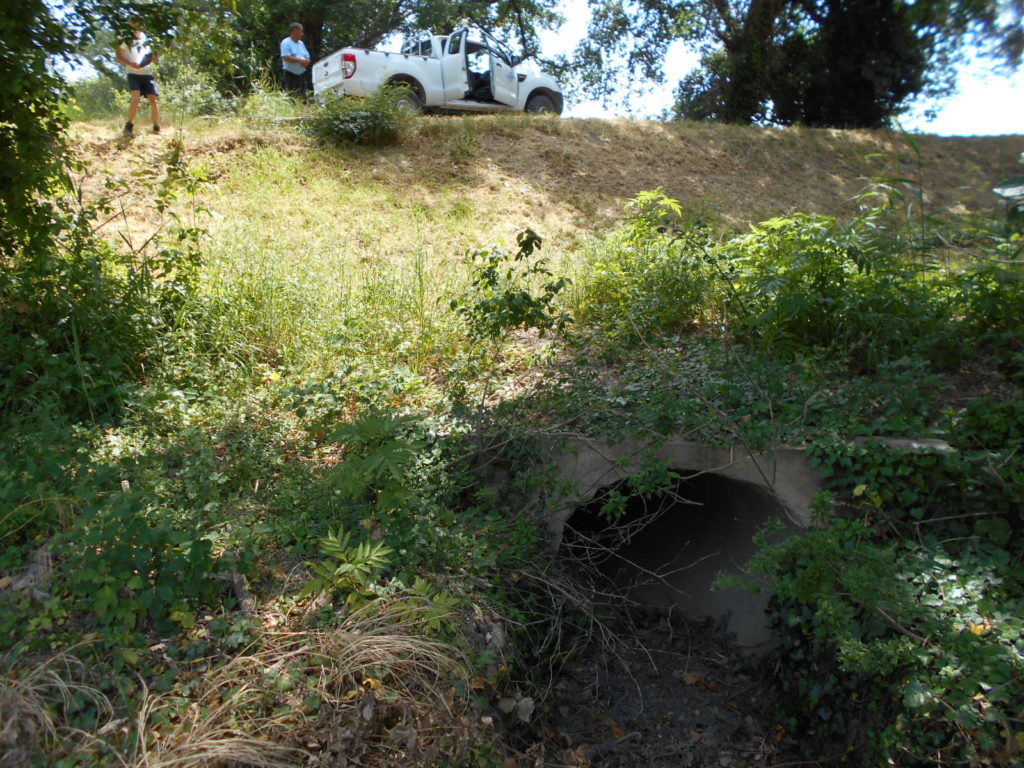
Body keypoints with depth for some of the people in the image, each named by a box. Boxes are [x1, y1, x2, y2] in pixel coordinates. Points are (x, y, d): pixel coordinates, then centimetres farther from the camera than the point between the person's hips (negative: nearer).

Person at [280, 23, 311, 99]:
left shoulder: (301, 43, 17)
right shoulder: (286, 42, -5)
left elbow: (307, 57, 18)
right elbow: (285, 58, -17)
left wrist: (306, 62, -6)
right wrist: (300, 60, -16)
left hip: (301, 74, 7)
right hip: (291, 74, -7)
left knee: (303, 97, 5)